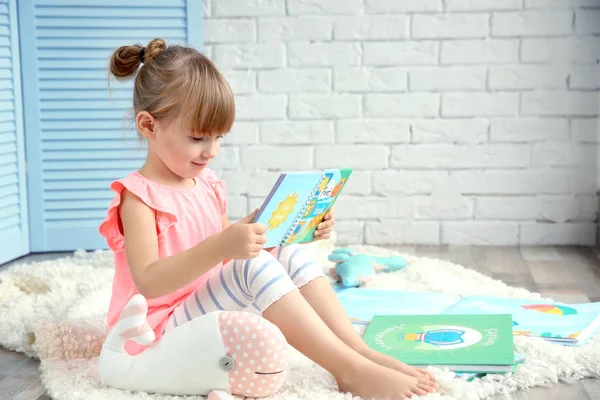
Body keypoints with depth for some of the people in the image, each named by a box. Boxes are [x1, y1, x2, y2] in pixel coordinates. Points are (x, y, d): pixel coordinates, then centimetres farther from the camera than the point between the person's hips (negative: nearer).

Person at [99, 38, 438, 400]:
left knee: (294, 257, -5)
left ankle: (359, 350, -19)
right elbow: (148, 282, -26)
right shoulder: (139, 195, -13)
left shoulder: (208, 186, 10)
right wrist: (220, 246, -38)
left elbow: (227, 258, 15)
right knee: (253, 268, -29)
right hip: (163, 327, -8)